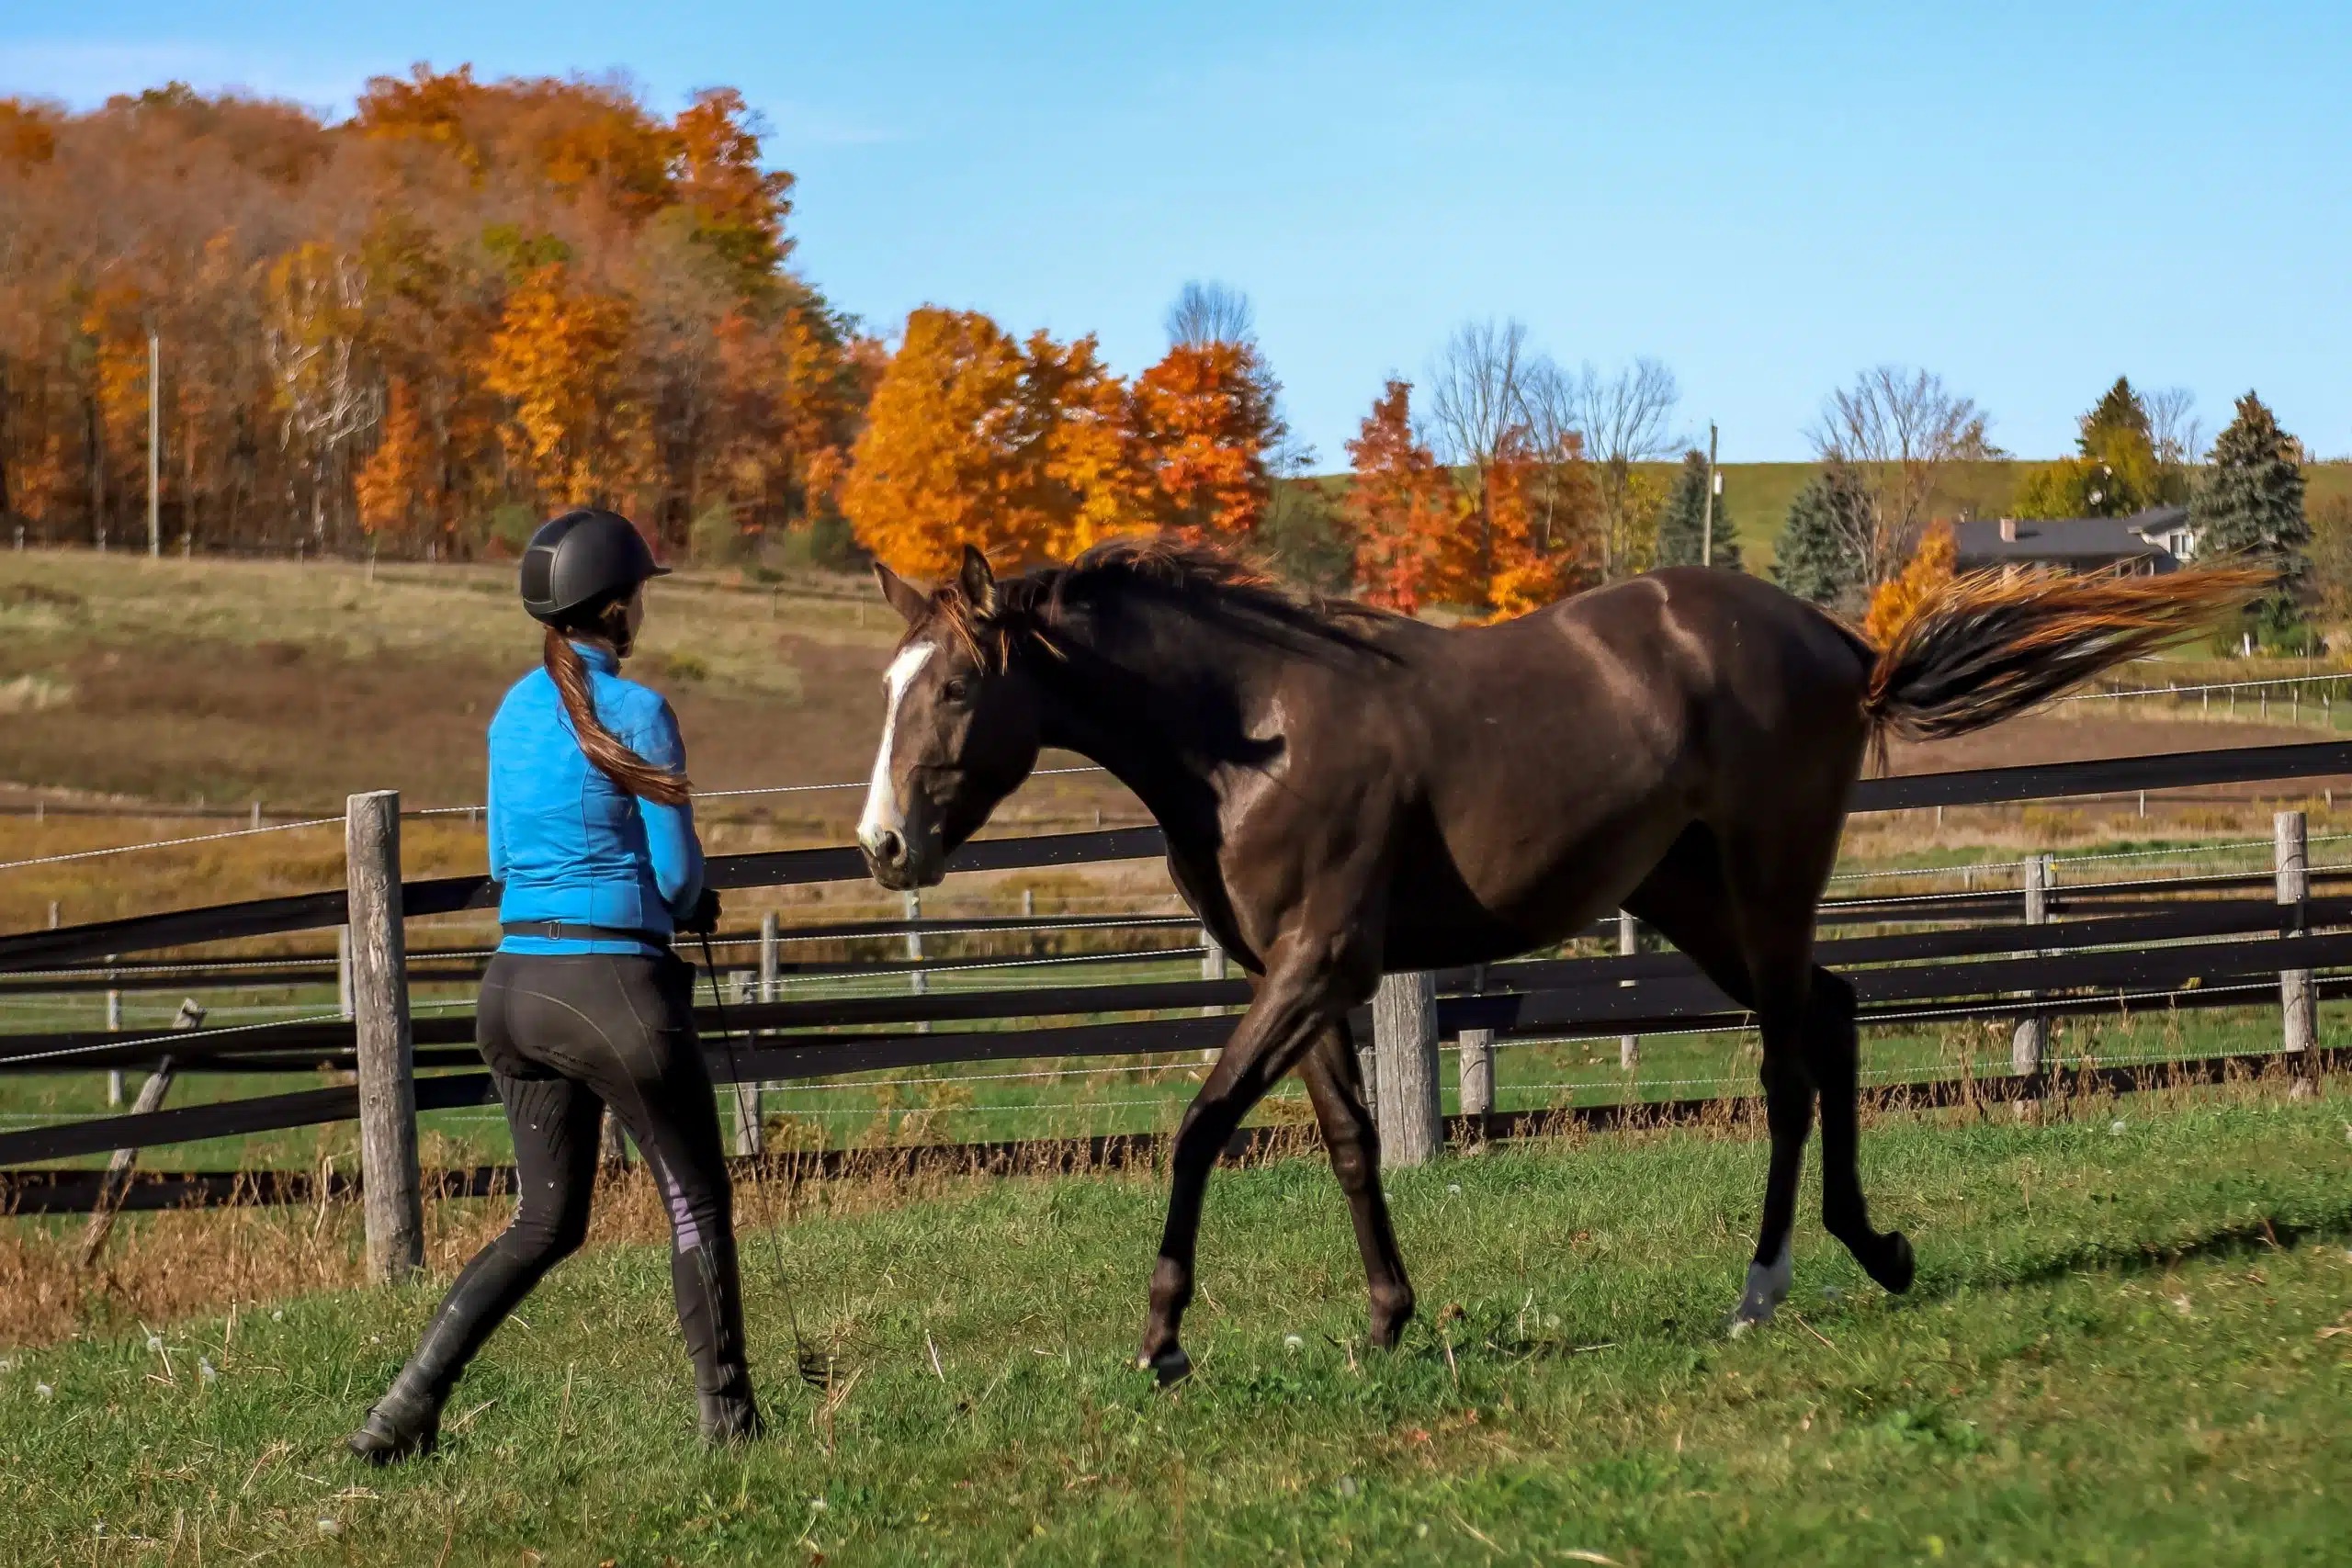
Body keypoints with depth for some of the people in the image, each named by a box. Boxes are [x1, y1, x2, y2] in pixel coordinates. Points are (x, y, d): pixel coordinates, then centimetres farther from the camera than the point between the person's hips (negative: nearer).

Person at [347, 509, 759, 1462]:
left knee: (546, 1222, 16)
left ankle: (410, 1402, 4)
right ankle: (727, 1419, 14)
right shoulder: (638, 714, -12)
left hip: (516, 981, 7)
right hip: (615, 984, -7)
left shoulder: (514, 713, 9)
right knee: (698, 1204, 10)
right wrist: (691, 907, 14)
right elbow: (677, 873, -10)